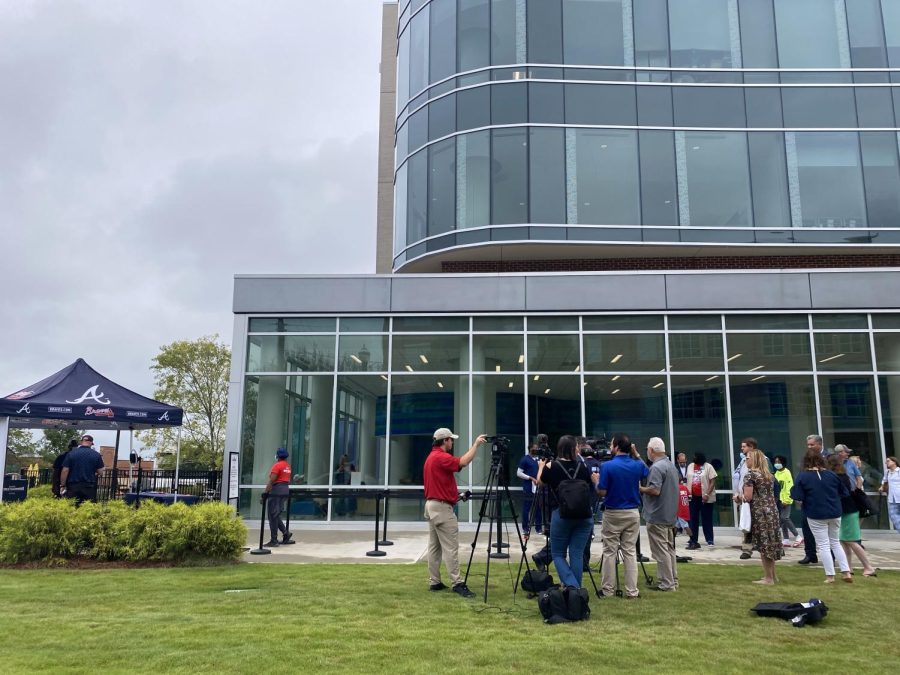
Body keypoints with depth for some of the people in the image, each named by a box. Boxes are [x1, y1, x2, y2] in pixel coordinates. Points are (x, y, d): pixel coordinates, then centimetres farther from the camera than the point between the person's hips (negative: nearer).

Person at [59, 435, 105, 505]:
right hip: (89, 486, 0)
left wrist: (62, 485, 4)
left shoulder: (71, 453, 1)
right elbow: (100, 471, 0)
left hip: (73, 486, 1)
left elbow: (65, 470, -2)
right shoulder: (96, 454, -1)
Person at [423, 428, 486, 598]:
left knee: (434, 546, 10)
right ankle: (457, 583, -8)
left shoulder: (431, 457, 15)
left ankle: (435, 582, 13)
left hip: (431, 505, 10)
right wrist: (475, 444, -20)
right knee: (450, 547, -8)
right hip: (442, 507, -10)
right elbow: (463, 462, -29)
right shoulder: (440, 457, -17)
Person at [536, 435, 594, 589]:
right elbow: (592, 489, 12)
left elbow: (540, 483, 16)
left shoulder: (551, 466, -5)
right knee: (577, 554, 8)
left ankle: (570, 585, -9)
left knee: (558, 554, 9)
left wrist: (541, 467, 32)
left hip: (562, 515, -2)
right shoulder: (582, 466, 0)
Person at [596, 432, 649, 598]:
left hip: (613, 514, -3)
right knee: (630, 551, 8)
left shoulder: (608, 466, -15)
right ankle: (631, 591, 8)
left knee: (610, 552, 5)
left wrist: (596, 480, 6)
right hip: (633, 513, 4)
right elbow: (647, 473, 22)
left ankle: (608, 590, 9)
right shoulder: (638, 465, -2)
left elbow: (602, 492, -13)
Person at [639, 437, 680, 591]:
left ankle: (666, 584, -1)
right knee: (669, 548, 15)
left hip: (657, 517, -10)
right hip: (670, 515, 10)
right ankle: (673, 581, 20)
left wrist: (640, 489, -9)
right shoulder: (672, 465, 12)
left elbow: (655, 490, -26)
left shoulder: (656, 467, -19)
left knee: (661, 551, -4)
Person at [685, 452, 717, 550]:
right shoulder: (690, 466, 8)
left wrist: (707, 494, -18)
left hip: (705, 498, -5)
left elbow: (713, 481, -11)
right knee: (693, 519, 8)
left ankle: (710, 540, 12)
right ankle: (693, 539, 14)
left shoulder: (708, 466, -8)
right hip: (693, 497, 5)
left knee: (707, 519, 3)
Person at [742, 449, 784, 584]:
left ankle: (768, 578, 5)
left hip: (759, 513, -7)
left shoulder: (750, 474, -11)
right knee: (771, 543, 14)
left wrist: (740, 496, 5)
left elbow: (748, 497, -17)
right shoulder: (769, 475, 12)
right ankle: (772, 575, 23)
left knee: (764, 544, -1)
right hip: (772, 510, 8)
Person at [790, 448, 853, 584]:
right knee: (835, 543, 19)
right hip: (834, 514, 4)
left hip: (816, 516, -4)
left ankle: (830, 576, 6)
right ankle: (846, 572, 14)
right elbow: (843, 492, 8)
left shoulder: (803, 476, -13)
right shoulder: (831, 474, -2)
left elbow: (797, 497, -16)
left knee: (823, 545, 5)